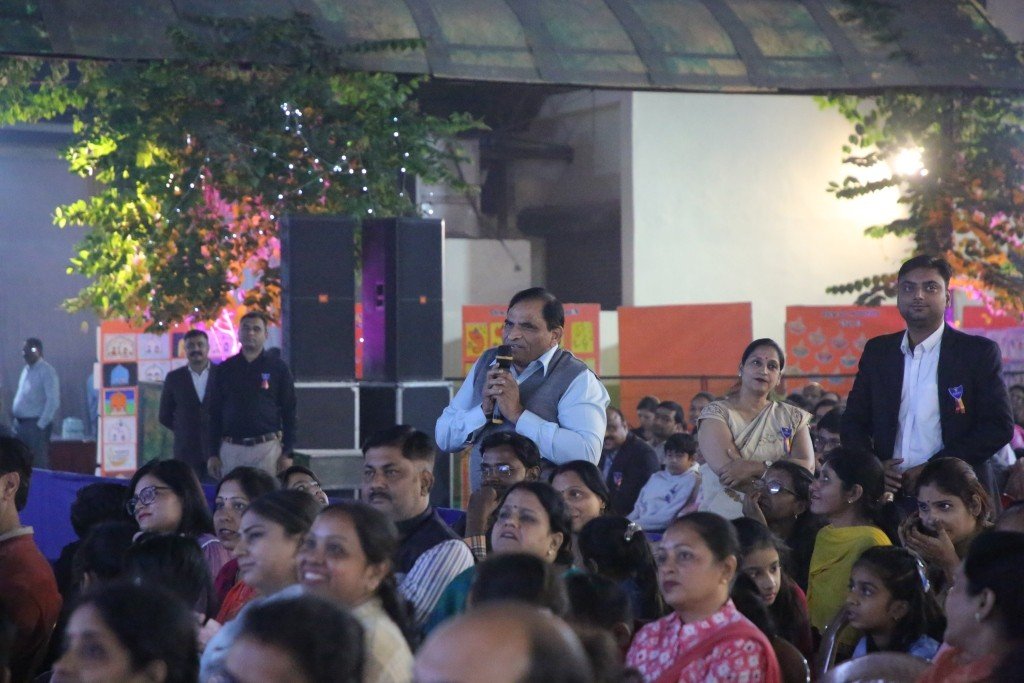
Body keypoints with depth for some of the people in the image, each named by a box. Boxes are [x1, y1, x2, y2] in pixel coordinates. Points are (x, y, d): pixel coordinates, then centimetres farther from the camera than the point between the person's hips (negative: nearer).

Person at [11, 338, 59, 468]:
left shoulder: (46, 371, -10)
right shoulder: (26, 370, 15)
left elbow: (53, 401, -16)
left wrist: (41, 424, -17)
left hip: (36, 424, -8)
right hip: (21, 423, 8)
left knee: (39, 466, -7)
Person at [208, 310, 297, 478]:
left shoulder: (278, 368, 5)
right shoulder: (225, 369, 11)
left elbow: (289, 412, 4)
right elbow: (214, 413, 12)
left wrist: (287, 453, -3)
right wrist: (213, 453, 5)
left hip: (267, 447, -2)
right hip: (231, 449, 2)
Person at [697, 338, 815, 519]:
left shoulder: (793, 417, 13)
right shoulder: (716, 413, 3)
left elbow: (807, 467, -4)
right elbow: (725, 469, -12)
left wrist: (753, 467, -17)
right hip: (723, 519, -2)